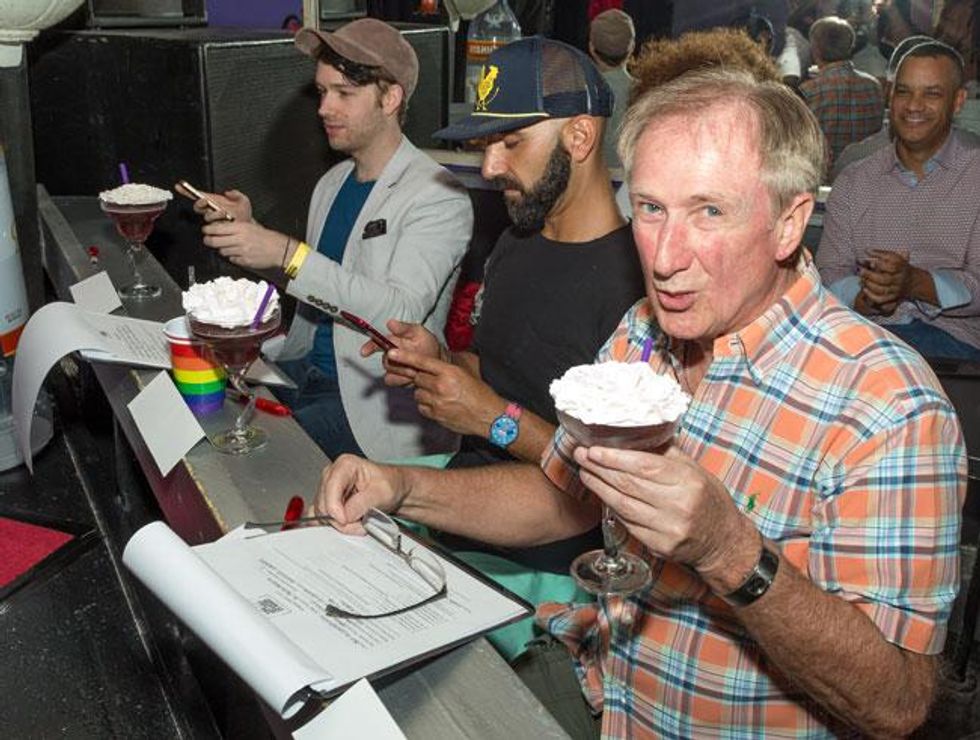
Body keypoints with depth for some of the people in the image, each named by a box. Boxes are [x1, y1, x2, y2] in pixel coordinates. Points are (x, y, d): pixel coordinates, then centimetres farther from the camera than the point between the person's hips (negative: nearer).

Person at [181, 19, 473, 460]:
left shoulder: (439, 198, -13)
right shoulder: (333, 183, 12)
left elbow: (401, 313, -25)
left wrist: (288, 253, -30)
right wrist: (250, 232, 2)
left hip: (374, 394, -7)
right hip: (304, 366, 7)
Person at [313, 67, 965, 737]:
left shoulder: (891, 409, -23)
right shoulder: (644, 332, -1)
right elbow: (564, 494, 11)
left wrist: (729, 550, -37)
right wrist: (403, 487, -4)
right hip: (588, 679, 6)